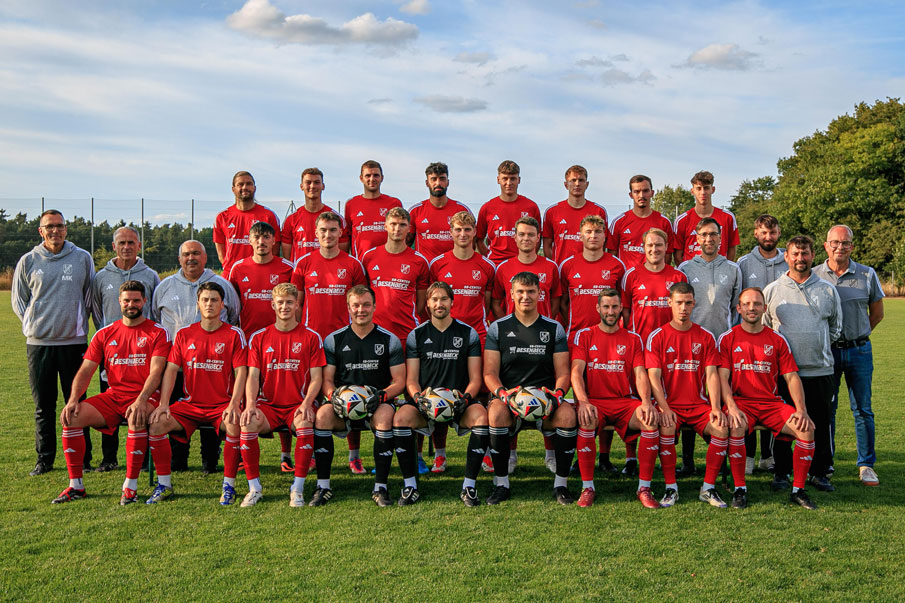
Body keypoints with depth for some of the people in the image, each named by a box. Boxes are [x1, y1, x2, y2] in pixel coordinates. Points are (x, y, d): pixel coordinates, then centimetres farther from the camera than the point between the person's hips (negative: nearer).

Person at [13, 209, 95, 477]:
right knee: (43, 405, 6)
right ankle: (44, 459, 15)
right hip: (38, 343, 1)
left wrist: (78, 323, 7)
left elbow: (89, 296, 12)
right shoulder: (28, 261, 5)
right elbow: (18, 300, 14)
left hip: (74, 342, -1)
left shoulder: (82, 258, 4)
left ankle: (82, 457, 11)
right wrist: (35, 324, 6)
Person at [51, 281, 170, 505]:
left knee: (137, 419, -37)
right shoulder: (105, 334, 13)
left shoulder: (157, 333, 1)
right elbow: (85, 371, 8)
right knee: (71, 416, -17)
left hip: (145, 396, -4)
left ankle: (130, 486, -25)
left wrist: (141, 401, -27)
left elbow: (156, 372, -11)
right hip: (113, 396, 4)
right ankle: (76, 485, -6)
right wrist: (73, 400, -10)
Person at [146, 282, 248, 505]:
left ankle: (229, 486, -17)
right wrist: (163, 403, -9)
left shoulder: (234, 334, 1)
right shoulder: (184, 334, 9)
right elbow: (171, 369, 5)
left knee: (235, 425, -34)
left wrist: (234, 404, -21)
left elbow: (241, 372, -6)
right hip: (190, 403, 3)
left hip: (222, 404, -3)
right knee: (155, 422, -20)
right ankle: (164, 485, -5)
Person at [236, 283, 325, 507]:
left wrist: (306, 403, -17)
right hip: (267, 405, 2)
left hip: (298, 404, -1)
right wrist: (250, 404, -15)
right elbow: (253, 376, 4)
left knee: (305, 424, -35)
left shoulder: (311, 338, 6)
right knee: (247, 424, -29)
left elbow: (316, 377, 1)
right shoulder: (259, 338, 11)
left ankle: (298, 488, -21)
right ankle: (254, 488, -14)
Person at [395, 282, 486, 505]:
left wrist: (466, 397, -15)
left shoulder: (468, 334, 9)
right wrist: (417, 396, -15)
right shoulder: (417, 335, 11)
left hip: (459, 402, -1)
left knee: (481, 417, -33)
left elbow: (475, 378, 5)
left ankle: (469, 486, -20)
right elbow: (411, 379, 7)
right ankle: (410, 486, -17)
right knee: (401, 417, -30)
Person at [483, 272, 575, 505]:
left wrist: (557, 393, -15)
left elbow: (563, 373, 7)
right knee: (496, 411, -35)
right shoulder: (498, 328, 8)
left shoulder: (554, 329, 11)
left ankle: (561, 483, -13)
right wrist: (503, 393, -19)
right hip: (509, 397, -1)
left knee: (567, 414, -31)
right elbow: (490, 374, 2)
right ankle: (501, 484, -17)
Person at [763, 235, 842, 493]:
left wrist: (820, 347, 12)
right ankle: (781, 472, 13)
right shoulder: (772, 290, 5)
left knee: (820, 423, 5)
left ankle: (820, 473, 17)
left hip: (820, 370, 1)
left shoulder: (827, 290, 8)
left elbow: (836, 327, 19)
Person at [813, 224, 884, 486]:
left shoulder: (867, 275, 4)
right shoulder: (813, 276, 0)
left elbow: (877, 313, 13)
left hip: (859, 350, 1)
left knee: (862, 409, 3)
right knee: (826, 408, 5)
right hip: (825, 351, -1)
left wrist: (856, 335, 12)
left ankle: (867, 465, 13)